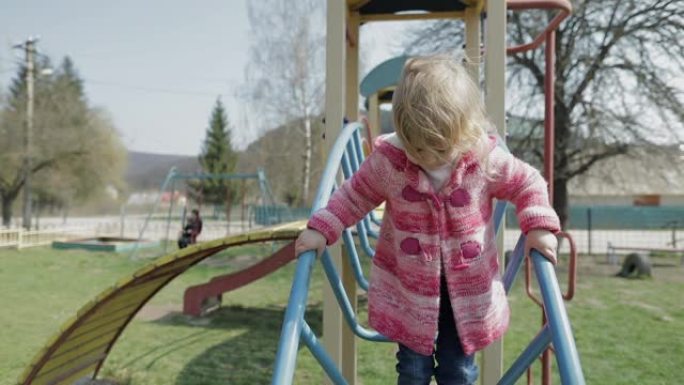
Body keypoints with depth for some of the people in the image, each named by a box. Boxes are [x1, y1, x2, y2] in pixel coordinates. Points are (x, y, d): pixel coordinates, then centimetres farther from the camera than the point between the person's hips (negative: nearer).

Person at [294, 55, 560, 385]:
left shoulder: (487, 159, -16)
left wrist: (539, 227, -15)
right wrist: (321, 230, -12)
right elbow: (354, 196, -3)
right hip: (407, 286, 0)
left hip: (467, 287, 1)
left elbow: (527, 184, -1)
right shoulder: (387, 160, -16)